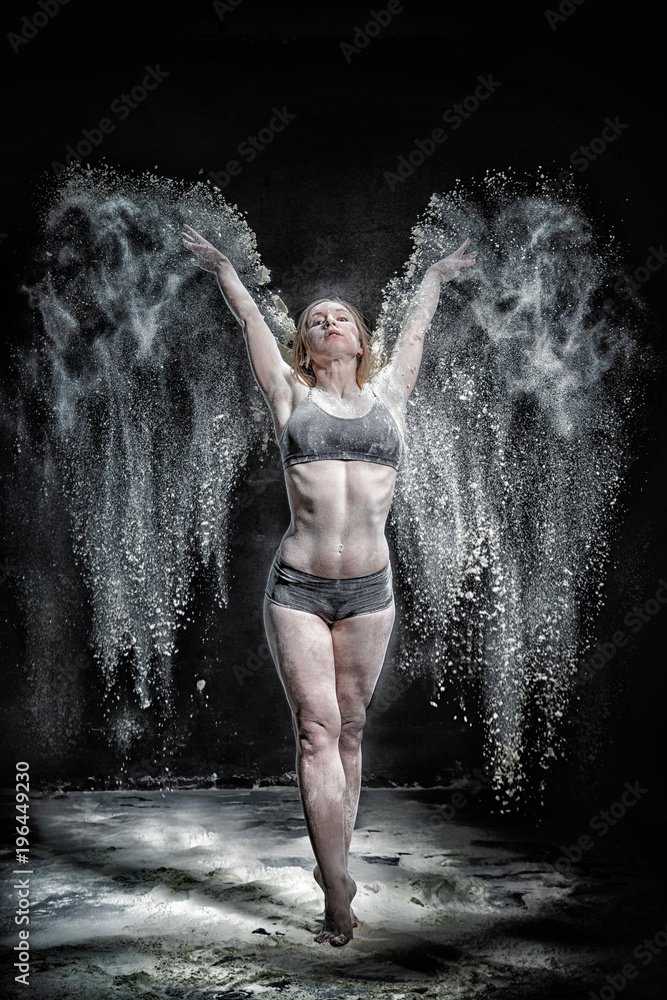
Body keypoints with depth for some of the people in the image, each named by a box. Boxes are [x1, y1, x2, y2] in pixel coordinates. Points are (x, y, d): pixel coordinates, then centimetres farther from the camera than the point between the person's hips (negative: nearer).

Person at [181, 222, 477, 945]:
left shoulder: (388, 395, 11)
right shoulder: (290, 395, 7)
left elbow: (414, 330, 27)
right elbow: (251, 323, 20)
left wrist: (435, 277, 42)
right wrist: (223, 270, 32)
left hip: (370, 589, 2)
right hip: (296, 587, -2)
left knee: (349, 730, 8)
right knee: (317, 730, -5)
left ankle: (334, 860, 20)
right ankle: (338, 893, -3)